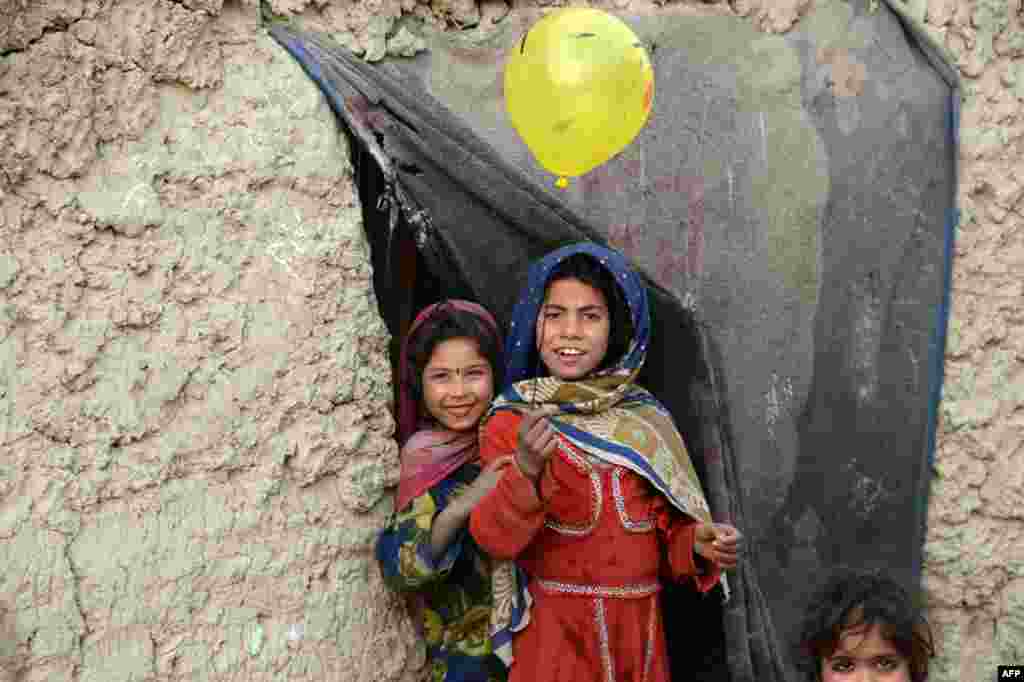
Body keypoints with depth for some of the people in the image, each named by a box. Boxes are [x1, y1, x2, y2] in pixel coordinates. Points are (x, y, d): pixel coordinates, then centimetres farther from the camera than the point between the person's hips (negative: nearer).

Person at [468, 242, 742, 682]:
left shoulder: (647, 421, 1)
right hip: (553, 635, -3)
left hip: (639, 631, 3)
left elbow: (669, 530, 6)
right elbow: (494, 539, -17)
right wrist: (525, 471, -34)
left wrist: (698, 546, -15)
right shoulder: (509, 422, -7)